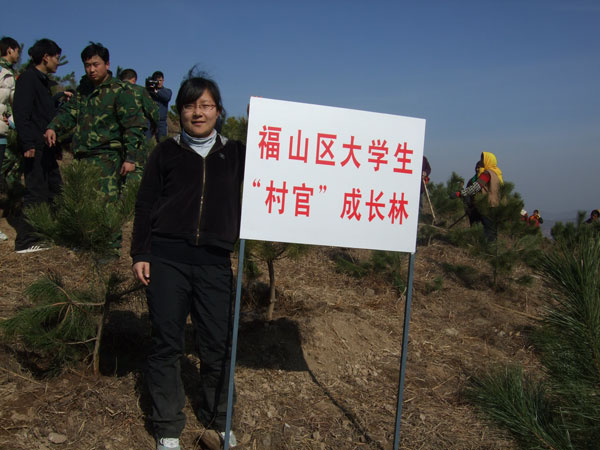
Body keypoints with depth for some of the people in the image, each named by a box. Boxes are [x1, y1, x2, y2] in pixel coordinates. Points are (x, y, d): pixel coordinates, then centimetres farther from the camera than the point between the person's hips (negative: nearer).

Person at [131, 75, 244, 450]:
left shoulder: (236, 153, 12)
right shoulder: (166, 152, 8)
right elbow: (146, 204, 7)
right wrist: (140, 254, 1)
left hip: (215, 262, 1)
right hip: (167, 257, 0)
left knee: (218, 345, 4)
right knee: (167, 343, 5)